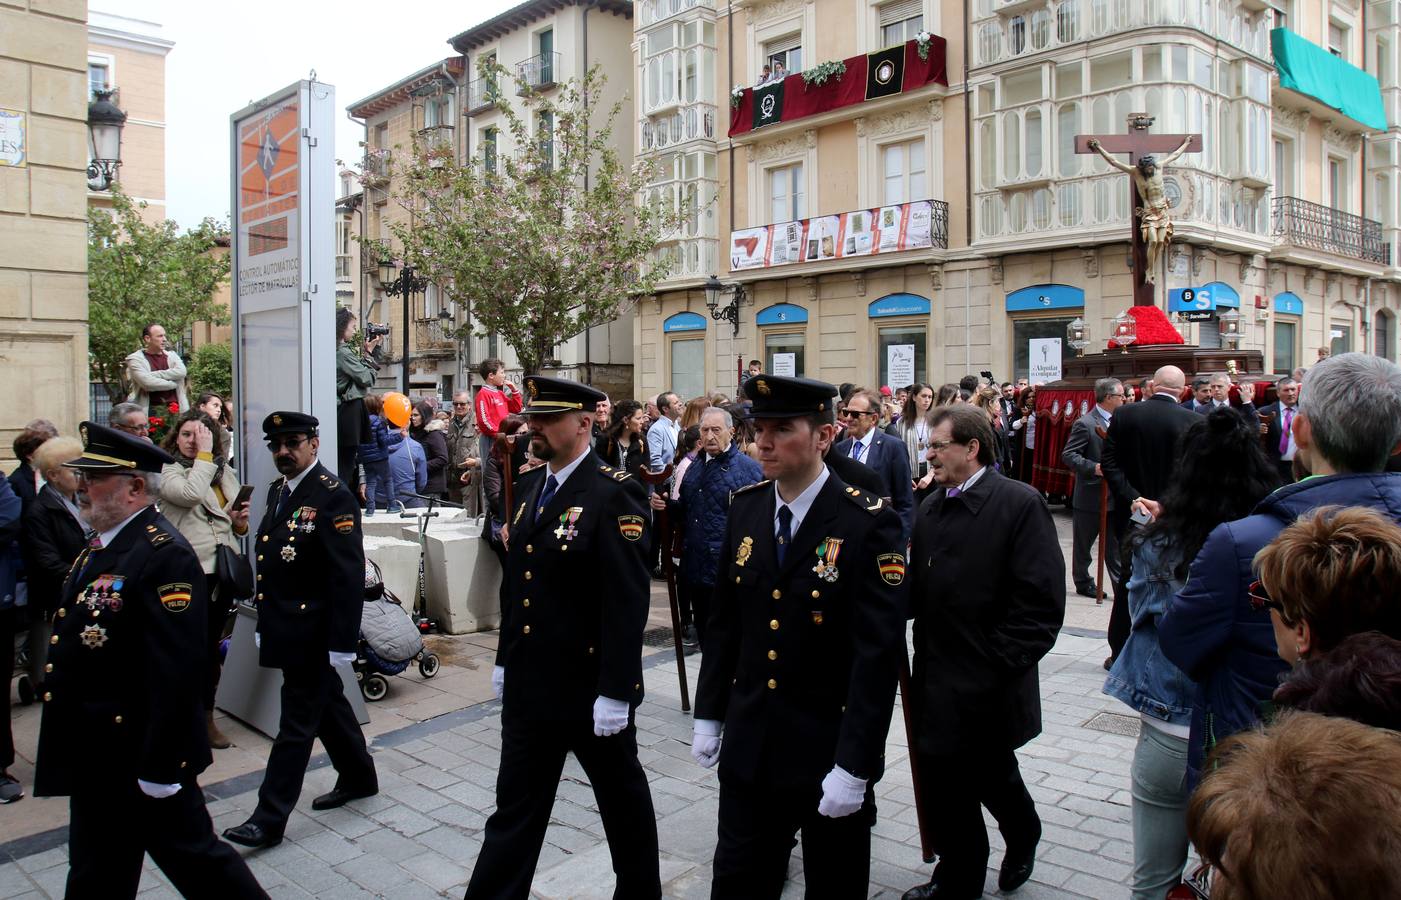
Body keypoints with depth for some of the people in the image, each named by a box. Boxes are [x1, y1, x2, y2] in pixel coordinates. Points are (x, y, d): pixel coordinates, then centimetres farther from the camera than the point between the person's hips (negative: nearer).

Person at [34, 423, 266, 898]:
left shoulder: (165, 556, -23)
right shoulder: (100, 546, 9)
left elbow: (177, 671, -26)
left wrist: (160, 767, -24)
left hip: (142, 757, -10)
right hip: (94, 757, 10)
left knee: (193, 855, 6)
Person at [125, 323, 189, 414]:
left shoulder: (172, 355, 15)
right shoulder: (136, 359, 1)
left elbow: (181, 372, -6)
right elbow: (147, 383, -14)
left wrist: (153, 375, -11)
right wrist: (173, 383, -4)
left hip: (176, 410, 4)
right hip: (151, 410, -4)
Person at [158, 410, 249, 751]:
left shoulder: (225, 473, 14)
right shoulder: (168, 471, -3)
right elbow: (190, 493, -25)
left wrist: (241, 521, 0)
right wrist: (204, 455, -15)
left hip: (223, 570, 6)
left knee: (212, 647, 14)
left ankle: (206, 718, 25)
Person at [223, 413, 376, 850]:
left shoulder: (333, 497, -17)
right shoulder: (278, 490, 11)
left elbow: (349, 576, -21)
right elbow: (269, 561, 15)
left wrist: (342, 642, -22)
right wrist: (265, 623, 15)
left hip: (312, 633, -9)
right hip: (285, 628, 9)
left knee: (297, 723, 1)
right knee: (327, 704, 21)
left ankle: (270, 819, 9)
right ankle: (359, 777, 37)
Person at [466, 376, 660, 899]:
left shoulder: (614, 495, -17)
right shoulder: (529, 488, 8)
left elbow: (628, 602, -20)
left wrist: (615, 692, -21)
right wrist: (505, 660, 16)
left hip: (591, 691, -7)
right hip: (529, 685, 7)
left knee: (622, 798, 15)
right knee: (514, 808, 15)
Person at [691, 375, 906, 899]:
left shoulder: (869, 524, -17)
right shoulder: (745, 508, 0)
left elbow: (878, 656, -18)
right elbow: (725, 621, 8)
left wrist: (853, 767, -19)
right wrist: (708, 715, 9)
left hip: (829, 749, -4)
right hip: (748, 745, 4)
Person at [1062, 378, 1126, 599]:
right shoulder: (1085, 423, -13)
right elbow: (1068, 455, -17)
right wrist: (1094, 468, -27)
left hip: (1115, 495, 6)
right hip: (1091, 495, -6)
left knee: (1115, 544, 9)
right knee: (1083, 544, 9)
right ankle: (1083, 583, 22)